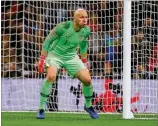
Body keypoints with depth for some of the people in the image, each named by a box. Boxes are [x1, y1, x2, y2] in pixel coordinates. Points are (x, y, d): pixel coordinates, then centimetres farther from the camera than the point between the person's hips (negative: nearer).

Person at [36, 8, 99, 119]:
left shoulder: (86, 31, -8)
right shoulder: (63, 27, -23)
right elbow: (48, 41, -13)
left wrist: (84, 63, 17)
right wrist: (42, 59, -15)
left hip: (71, 57, 4)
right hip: (55, 55, -4)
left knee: (87, 79, -9)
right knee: (51, 76, -32)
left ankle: (88, 106, 20)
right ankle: (41, 109, -21)